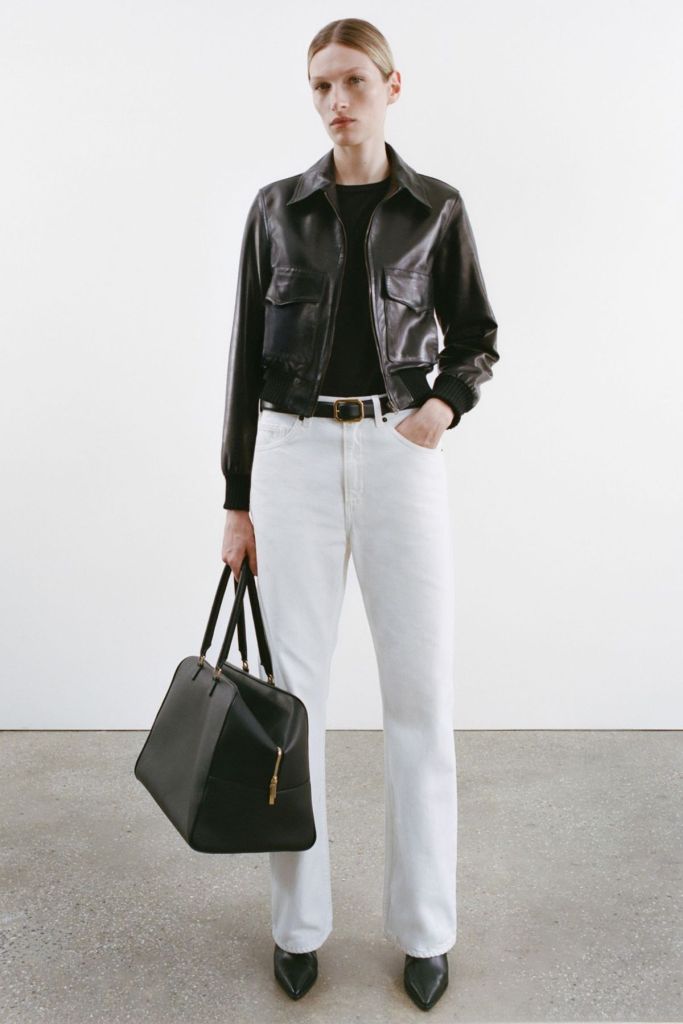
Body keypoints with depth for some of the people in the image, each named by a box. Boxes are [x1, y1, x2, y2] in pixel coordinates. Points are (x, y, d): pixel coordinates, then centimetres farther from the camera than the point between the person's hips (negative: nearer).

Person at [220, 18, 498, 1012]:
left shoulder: (437, 209, 7)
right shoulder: (277, 208, 8)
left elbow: (477, 338, 12)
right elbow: (247, 355, 7)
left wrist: (446, 402, -12)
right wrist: (238, 500, 4)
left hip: (399, 454, 0)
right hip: (293, 456, 1)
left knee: (422, 688, 1)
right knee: (291, 687, 3)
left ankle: (425, 925, 19)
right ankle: (299, 918, 21)